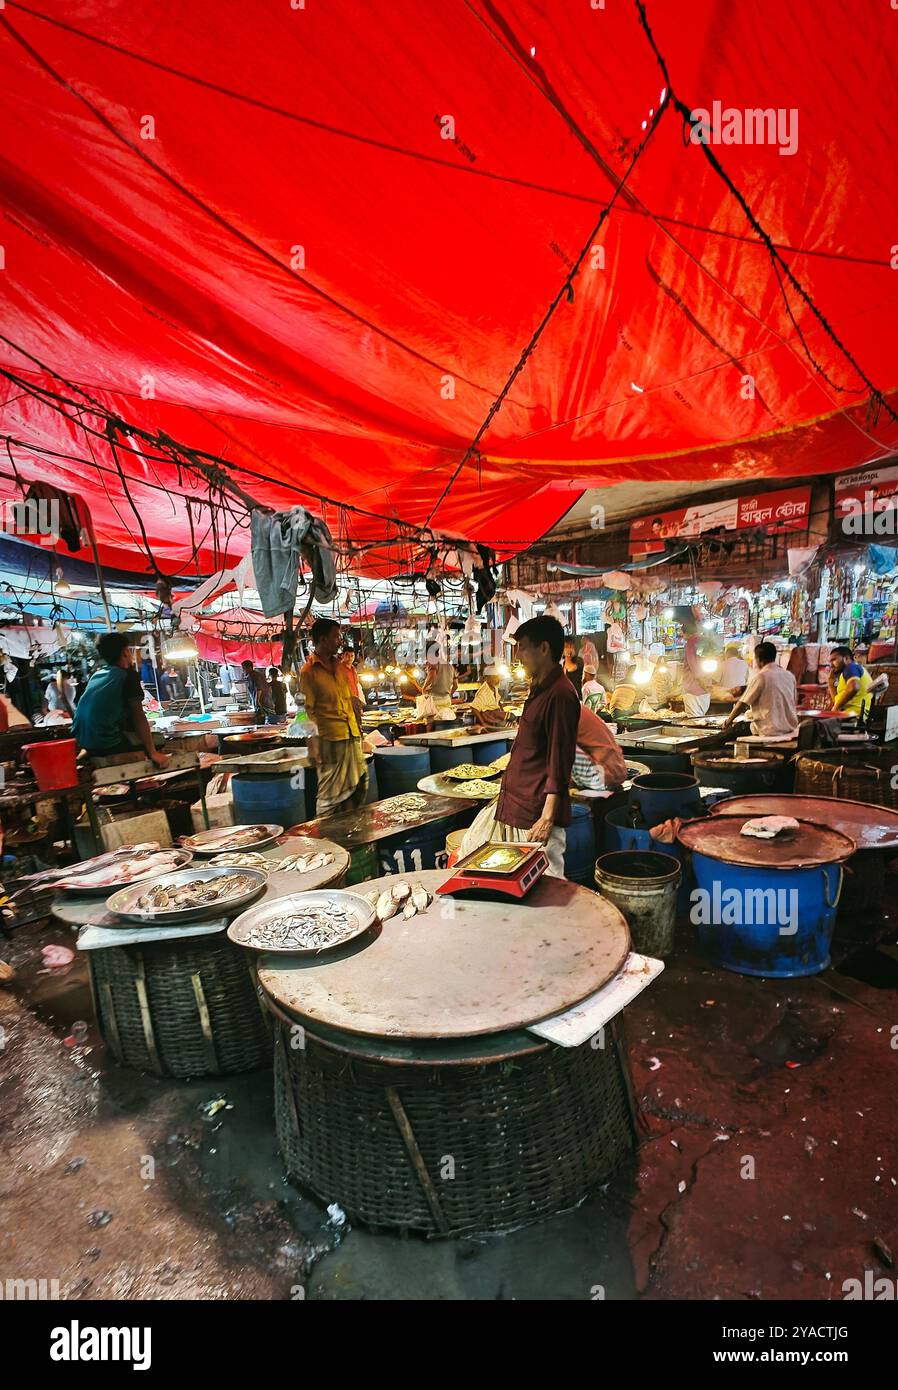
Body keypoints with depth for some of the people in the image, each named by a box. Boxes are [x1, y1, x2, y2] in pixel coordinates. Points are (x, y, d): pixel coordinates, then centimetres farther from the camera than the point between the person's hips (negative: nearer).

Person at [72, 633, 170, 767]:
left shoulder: (96, 674, 15)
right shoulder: (129, 674, -5)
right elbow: (138, 717, -9)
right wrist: (152, 753, -8)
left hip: (82, 741, 8)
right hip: (108, 743, -8)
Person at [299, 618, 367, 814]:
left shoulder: (339, 667, 14)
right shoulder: (309, 671, -8)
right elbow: (307, 712, -10)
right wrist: (315, 747, -14)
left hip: (352, 737, 7)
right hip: (330, 739, -7)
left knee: (360, 786, 11)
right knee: (331, 793, 0)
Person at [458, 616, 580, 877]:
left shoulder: (560, 694, -19)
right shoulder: (539, 689, 13)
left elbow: (559, 763, -21)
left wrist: (547, 818, -22)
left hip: (535, 811, -10)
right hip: (512, 803, 10)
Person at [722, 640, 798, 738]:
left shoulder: (759, 677, -11)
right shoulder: (790, 675, 8)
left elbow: (743, 703, -7)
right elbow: (794, 702, 19)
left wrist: (729, 720, 8)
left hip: (770, 731, -7)